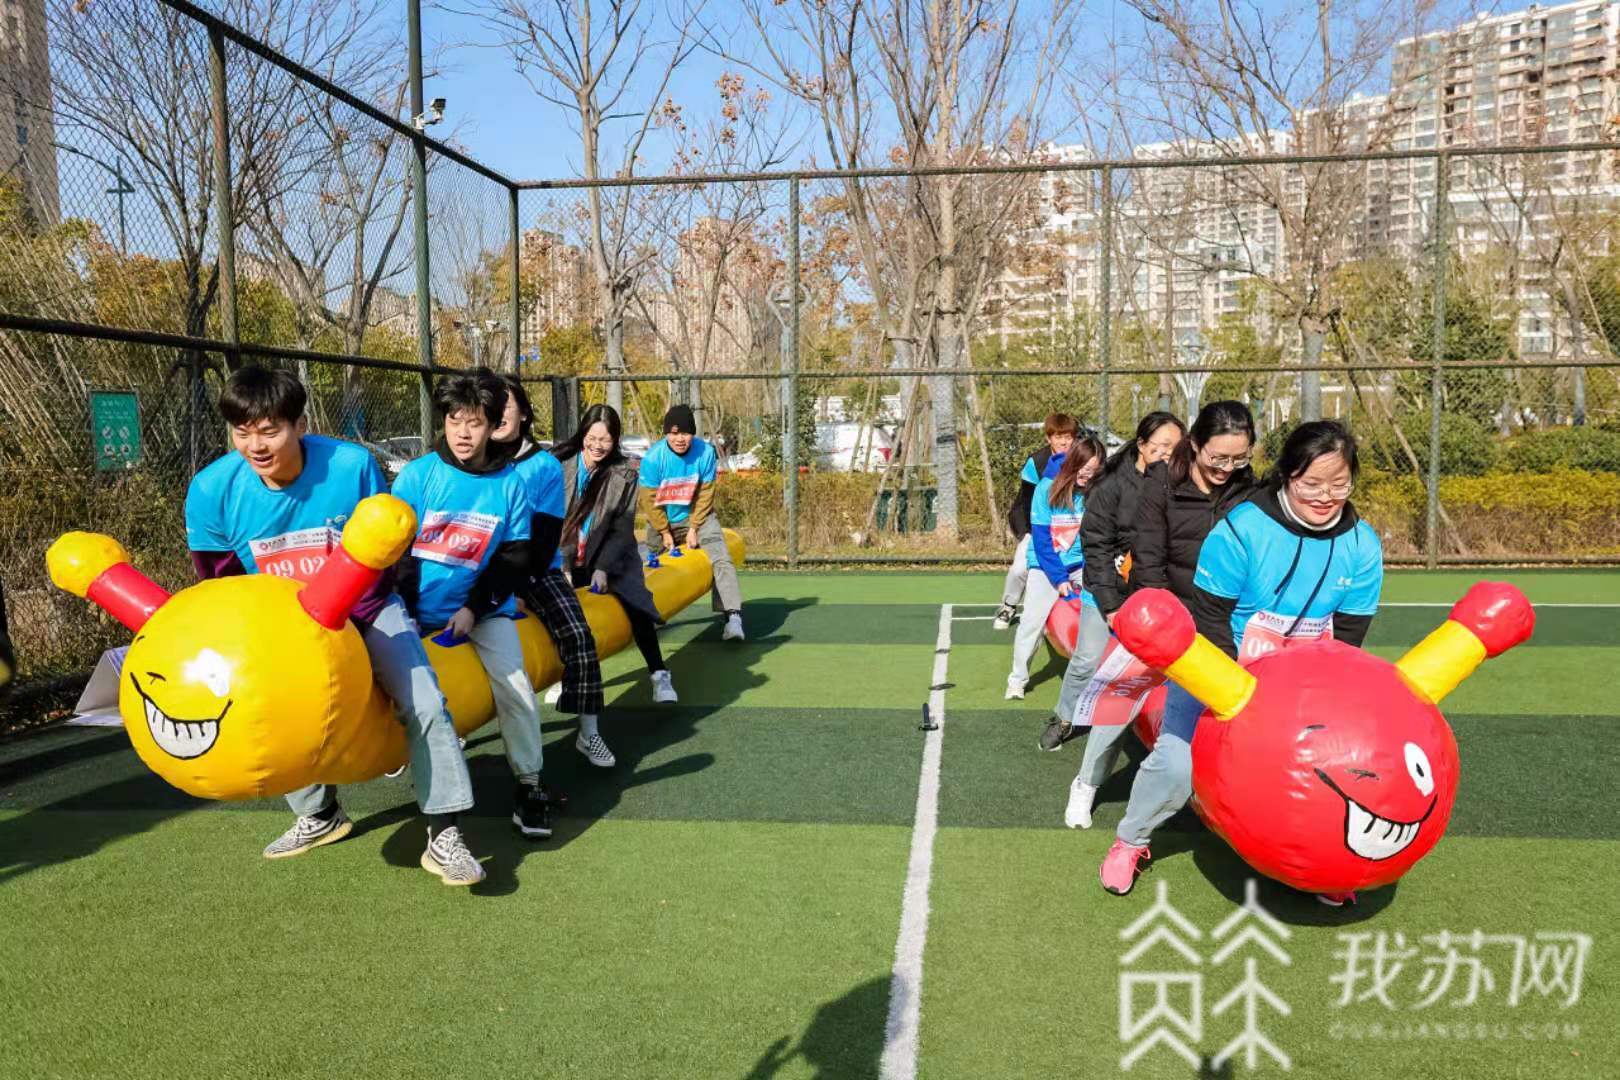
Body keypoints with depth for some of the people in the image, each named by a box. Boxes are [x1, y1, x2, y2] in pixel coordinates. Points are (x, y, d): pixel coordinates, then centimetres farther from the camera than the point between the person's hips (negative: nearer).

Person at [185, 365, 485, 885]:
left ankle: (444, 834, -9)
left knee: (425, 703, -17)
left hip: (366, 610, -3)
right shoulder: (212, 490, -20)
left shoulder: (352, 465, -26)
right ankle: (320, 816, 28)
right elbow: (219, 586, -5)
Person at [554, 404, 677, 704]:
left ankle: (659, 675, -1)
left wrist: (603, 567, -17)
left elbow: (622, 529, -8)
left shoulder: (624, 473, -9)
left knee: (636, 606, -13)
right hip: (565, 556, 0)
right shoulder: (560, 462, -12)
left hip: (611, 555, 0)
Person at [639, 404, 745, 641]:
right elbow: (649, 500, -14)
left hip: (697, 515, -1)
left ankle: (734, 616, -28)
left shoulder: (705, 452, -22)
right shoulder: (653, 458, -24)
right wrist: (665, 533, -11)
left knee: (721, 560, -20)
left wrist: (694, 528, -13)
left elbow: (705, 494, -12)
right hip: (662, 521, 1)